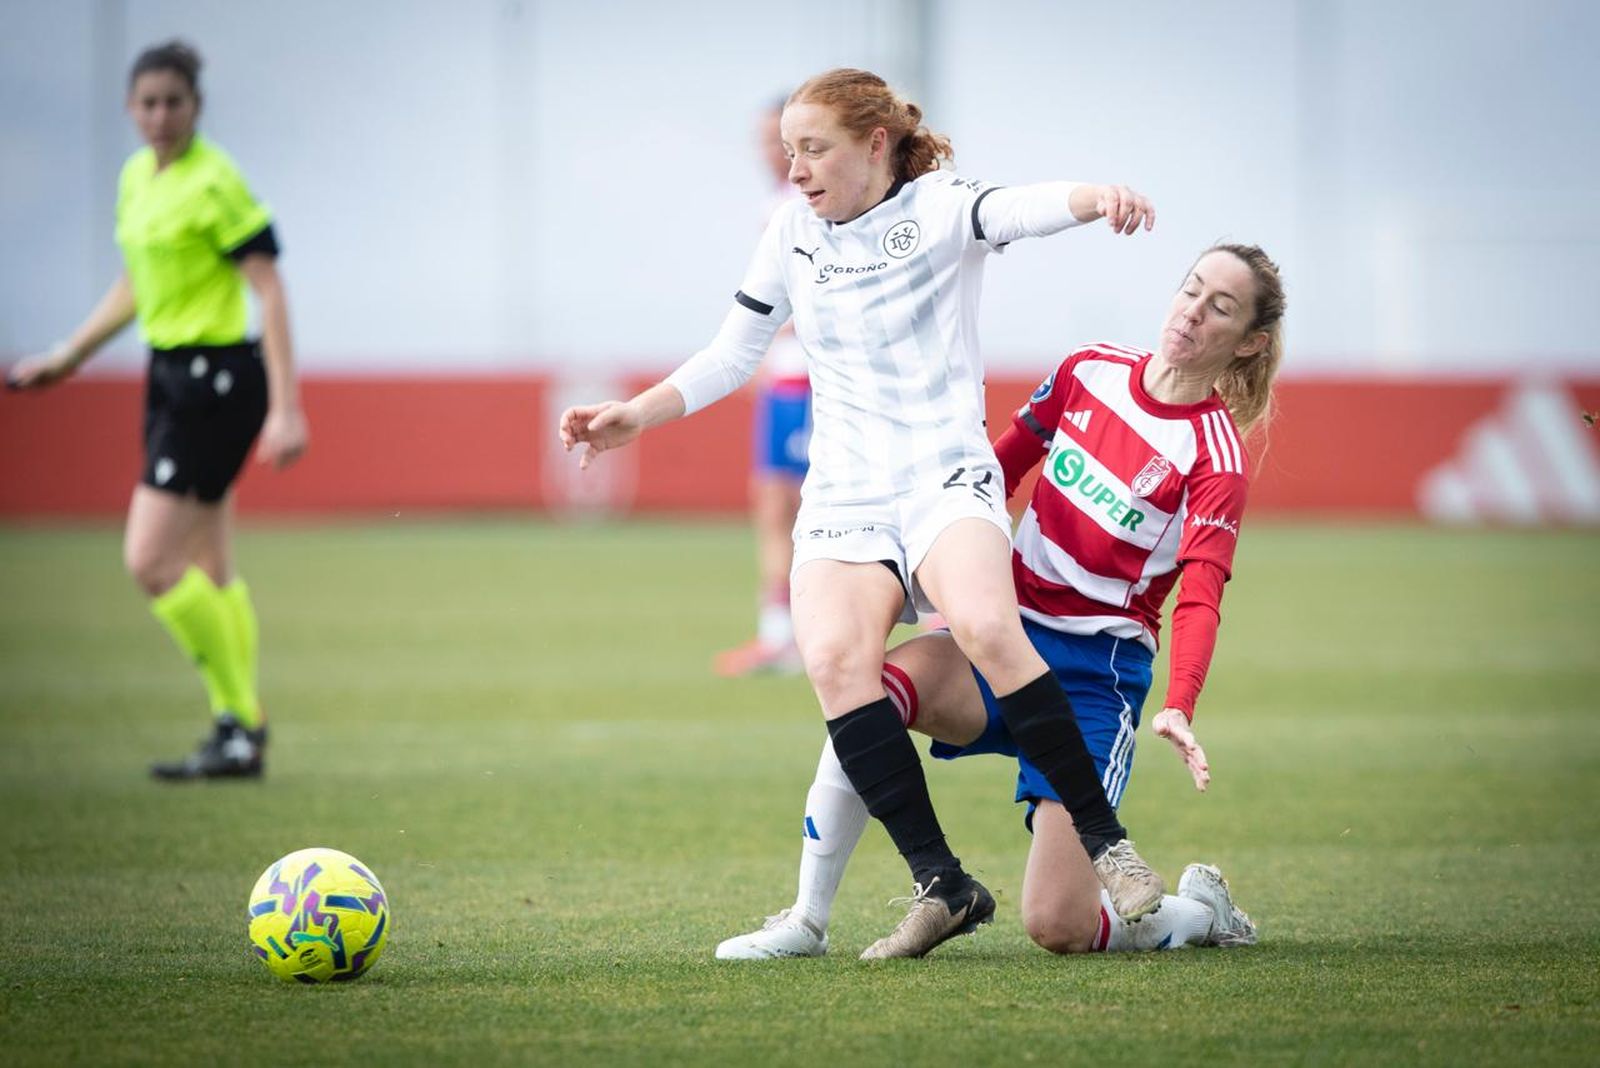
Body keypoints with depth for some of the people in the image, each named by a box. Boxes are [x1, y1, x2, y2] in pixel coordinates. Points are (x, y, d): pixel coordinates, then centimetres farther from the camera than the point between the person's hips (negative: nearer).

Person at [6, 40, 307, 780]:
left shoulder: (214, 182, -14)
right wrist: (69, 357, 27)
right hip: (170, 375, 9)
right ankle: (239, 733, 14)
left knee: (151, 560, -13)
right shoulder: (136, 176, 11)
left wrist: (286, 407, -21)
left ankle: (241, 723, -5)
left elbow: (269, 289, -16)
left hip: (217, 378, -8)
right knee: (208, 573, 9)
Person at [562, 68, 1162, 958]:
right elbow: (733, 356, 26)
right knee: (834, 656, -26)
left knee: (986, 626, -34)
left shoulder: (937, 210, 0)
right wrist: (639, 414, 15)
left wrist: (1098, 198, -44)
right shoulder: (793, 235, 15)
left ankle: (1106, 840, -22)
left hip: (948, 476, -4)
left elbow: (1018, 209, -23)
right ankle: (941, 884, -24)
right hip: (844, 497, 4)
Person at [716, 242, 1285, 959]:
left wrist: (1178, 709, -34)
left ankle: (1198, 909, 18)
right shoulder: (1091, 370, 5)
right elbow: (1006, 460, 20)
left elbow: (1200, 600, -19)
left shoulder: (1216, 458, -9)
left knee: (1057, 927, -16)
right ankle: (806, 921, -19)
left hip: (1099, 668, -4)